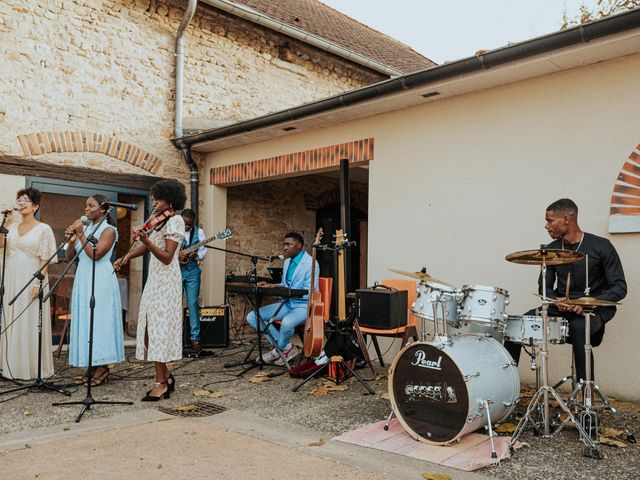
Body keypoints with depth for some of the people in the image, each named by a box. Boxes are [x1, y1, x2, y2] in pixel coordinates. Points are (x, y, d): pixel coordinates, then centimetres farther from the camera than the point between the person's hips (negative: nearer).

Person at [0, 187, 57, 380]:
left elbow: (45, 260, -7)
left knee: (31, 324, -2)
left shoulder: (43, 229, -2)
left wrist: (38, 283, -16)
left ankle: (33, 367, 6)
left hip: (31, 280, -5)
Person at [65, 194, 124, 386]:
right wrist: (71, 239, -4)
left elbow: (96, 254, -17)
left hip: (100, 280, -7)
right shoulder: (85, 228, 14)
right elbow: (69, 257, 11)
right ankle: (91, 369, 11)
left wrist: (80, 234, -15)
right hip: (83, 279, 7)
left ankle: (102, 369, 1)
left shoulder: (108, 230, -4)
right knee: (85, 322, 6)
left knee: (99, 321, -5)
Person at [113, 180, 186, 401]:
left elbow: (167, 258, -19)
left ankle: (161, 382, -3)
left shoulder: (175, 221, -11)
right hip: (155, 280, 8)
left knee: (158, 327, -8)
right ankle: (165, 377, 16)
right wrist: (127, 257, 11)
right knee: (151, 328, 7)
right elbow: (147, 247, 23)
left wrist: (146, 240, -29)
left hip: (165, 281, -8)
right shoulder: (160, 221, 16)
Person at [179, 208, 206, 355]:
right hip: (175, 271, 0)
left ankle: (195, 339, 2)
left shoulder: (198, 232, 6)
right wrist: (176, 255, -18)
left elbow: (203, 252, 2)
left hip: (192, 271, 0)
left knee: (193, 304, -2)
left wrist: (195, 255, -19)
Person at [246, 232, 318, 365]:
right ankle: (286, 347, -4)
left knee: (287, 322, -40)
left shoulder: (310, 264, -13)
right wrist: (270, 286, 2)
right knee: (252, 317, -6)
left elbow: (309, 293, -19)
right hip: (287, 303, 9)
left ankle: (278, 350, -7)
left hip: (304, 305, -8)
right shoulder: (287, 262, 13)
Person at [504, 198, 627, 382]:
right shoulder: (552, 249, 4)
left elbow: (619, 288, -10)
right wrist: (555, 300, -11)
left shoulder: (601, 247, -9)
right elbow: (544, 286, 12)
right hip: (559, 307, 5)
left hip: (594, 310, -4)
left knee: (578, 327, -38)